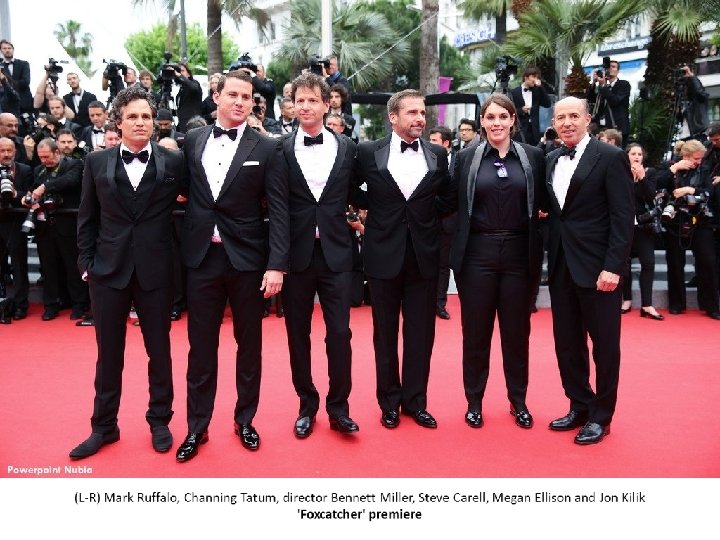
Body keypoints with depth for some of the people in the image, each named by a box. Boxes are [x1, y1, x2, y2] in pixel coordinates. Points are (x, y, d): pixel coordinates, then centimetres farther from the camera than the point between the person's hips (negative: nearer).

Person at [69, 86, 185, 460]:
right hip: (108, 269, 2)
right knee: (109, 353, 12)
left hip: (155, 270, -1)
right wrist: (86, 262, 2)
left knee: (159, 350, 10)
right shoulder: (97, 162, 5)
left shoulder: (173, 162, -2)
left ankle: (159, 421, 27)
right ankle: (104, 425, 27)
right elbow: (87, 218, 7)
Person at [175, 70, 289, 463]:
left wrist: (277, 264, -12)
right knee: (201, 345, 9)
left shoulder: (267, 149, -3)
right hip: (201, 257, 2)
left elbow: (279, 211, -7)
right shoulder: (192, 142, 6)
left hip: (247, 258, -1)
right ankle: (197, 426, 25)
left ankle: (245, 420, 29)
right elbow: (185, 192, 12)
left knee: (249, 343, 10)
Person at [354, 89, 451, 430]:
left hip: (424, 255, 2)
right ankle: (389, 401, 24)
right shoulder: (368, 152, -2)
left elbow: (446, 199, 15)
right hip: (384, 254, -1)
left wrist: (430, 221, 4)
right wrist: (370, 212, 2)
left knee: (420, 334, 8)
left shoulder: (438, 155, 4)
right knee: (385, 333, 9)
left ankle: (415, 401, 23)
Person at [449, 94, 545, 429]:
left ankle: (518, 401, 27)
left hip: (520, 253, 1)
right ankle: (474, 401, 22)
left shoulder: (534, 157, 4)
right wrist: (455, 252, -7)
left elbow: (543, 204, 7)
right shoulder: (467, 158, 2)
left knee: (517, 330, 10)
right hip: (477, 253, -1)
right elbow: (453, 206, 0)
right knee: (476, 331, 7)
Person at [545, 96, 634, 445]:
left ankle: (601, 416, 20)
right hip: (561, 265, 6)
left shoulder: (610, 157, -6)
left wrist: (613, 266, -17)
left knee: (604, 343, 6)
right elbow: (552, 211, 11)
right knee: (567, 341, 12)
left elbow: (623, 216, -10)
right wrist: (549, 259, 0)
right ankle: (580, 406, 28)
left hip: (598, 266, -5)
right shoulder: (550, 161, 12)